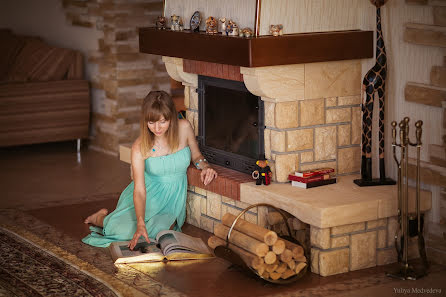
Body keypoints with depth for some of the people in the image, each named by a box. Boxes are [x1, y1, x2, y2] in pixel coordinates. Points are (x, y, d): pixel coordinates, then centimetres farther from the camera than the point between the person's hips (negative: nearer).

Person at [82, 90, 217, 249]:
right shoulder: (140, 147, -19)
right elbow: (139, 190, -24)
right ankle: (103, 218, 17)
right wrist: (140, 224, -37)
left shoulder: (184, 128, -12)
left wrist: (205, 166, -15)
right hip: (148, 195, -1)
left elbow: (196, 155, 9)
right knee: (122, 230, -21)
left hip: (173, 197, 1)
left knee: (159, 231, -28)